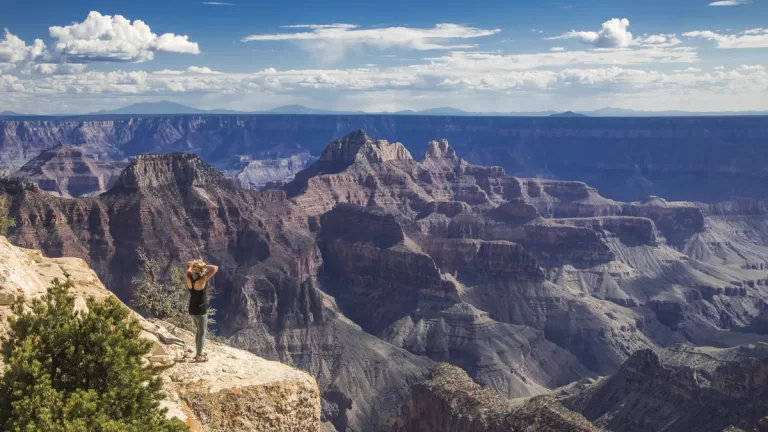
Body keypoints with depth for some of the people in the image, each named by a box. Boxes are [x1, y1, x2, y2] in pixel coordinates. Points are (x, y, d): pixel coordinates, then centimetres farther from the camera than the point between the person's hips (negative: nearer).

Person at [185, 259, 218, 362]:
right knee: (202, 333, 7)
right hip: (201, 310, -8)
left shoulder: (189, 277, -5)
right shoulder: (202, 280, -24)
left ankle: (198, 353, 33)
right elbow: (215, 268, -24)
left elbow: (188, 266, 15)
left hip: (192, 309, 8)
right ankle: (199, 356, 14)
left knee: (199, 331, 23)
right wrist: (204, 265, -20)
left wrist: (194, 263, -1)